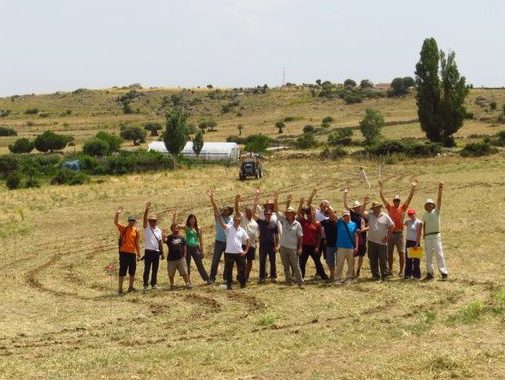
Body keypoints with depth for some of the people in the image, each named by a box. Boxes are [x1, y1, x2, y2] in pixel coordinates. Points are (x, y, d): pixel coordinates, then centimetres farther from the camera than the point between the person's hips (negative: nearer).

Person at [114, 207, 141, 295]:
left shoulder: (136, 231, 9)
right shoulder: (123, 228, 0)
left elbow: (137, 243, 12)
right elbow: (116, 223, -17)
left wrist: (139, 255, 11)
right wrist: (117, 214, -33)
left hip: (133, 253, 4)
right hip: (124, 253, -4)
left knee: (132, 271, 11)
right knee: (122, 271, -4)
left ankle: (131, 287, 25)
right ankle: (120, 289, -1)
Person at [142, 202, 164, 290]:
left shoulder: (158, 230, 13)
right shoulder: (146, 227, 2)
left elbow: (160, 242, 14)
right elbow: (144, 218, -16)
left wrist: (162, 253, 11)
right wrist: (147, 209, -30)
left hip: (156, 252, 4)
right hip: (148, 251, -4)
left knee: (155, 269, 8)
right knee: (147, 269, -2)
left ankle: (154, 284, 15)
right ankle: (146, 285, 2)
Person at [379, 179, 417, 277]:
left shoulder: (403, 208, 3)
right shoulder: (389, 207, 6)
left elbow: (409, 198, -5)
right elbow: (382, 197, 4)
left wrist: (413, 188, -13)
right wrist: (381, 187, -1)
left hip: (399, 233, -2)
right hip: (390, 233, 2)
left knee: (401, 252, -1)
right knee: (390, 252, 7)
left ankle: (401, 270, 4)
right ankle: (390, 270, 15)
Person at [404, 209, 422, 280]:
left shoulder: (418, 223, -8)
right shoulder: (407, 222, 12)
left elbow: (418, 234, -12)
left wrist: (417, 244, -17)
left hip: (415, 242, -6)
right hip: (408, 241, 6)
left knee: (416, 259, -3)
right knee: (408, 259, 7)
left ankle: (416, 275, 1)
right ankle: (408, 274, 12)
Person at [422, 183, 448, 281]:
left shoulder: (436, 212, 2)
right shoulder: (425, 215, 12)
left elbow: (439, 200, -10)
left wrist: (440, 190, -20)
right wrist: (424, 235, 9)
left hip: (436, 236, -4)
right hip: (427, 237, 4)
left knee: (439, 254, -10)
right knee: (428, 256, 6)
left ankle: (444, 272, -11)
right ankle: (429, 273, 11)